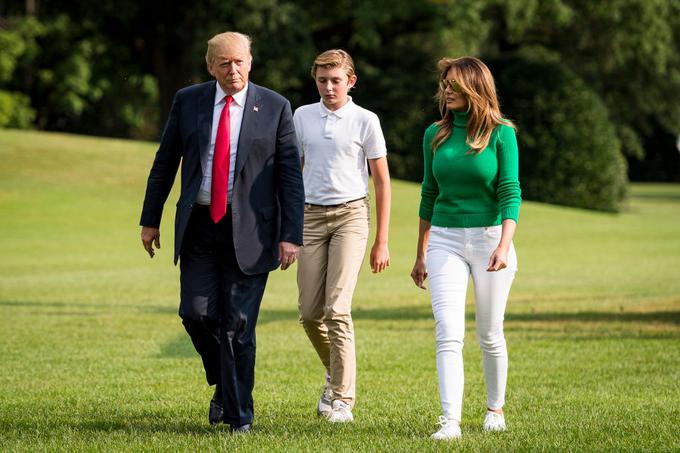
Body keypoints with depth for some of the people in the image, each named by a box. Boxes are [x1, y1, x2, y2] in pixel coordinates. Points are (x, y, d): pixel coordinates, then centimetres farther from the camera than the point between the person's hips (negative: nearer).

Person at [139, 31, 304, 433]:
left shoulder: (275, 107, -1)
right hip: (198, 226, 2)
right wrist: (151, 219, 11)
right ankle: (224, 383, 23)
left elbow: (291, 175, -2)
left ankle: (239, 415, 9)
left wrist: (291, 235, -8)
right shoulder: (188, 101, 5)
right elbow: (165, 162, 12)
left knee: (238, 324, -3)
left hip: (249, 231, -2)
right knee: (197, 313, -5)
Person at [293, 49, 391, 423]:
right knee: (309, 312, 1)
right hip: (312, 216, 4)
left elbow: (382, 182, 2)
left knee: (337, 308, -14)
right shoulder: (302, 117, 9)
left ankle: (342, 399, -11)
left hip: (350, 214, -4)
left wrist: (382, 241, 0)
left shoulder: (365, 121, -1)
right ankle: (336, 371, 29)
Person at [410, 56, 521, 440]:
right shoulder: (435, 134, 6)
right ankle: (451, 422, -16)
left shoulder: (501, 134, -4)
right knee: (449, 334, -11)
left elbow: (511, 193, -9)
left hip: (489, 237, -2)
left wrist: (504, 246, -21)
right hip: (445, 240, 2)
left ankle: (496, 409, 28)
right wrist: (422, 254, 15)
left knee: (490, 335, 8)